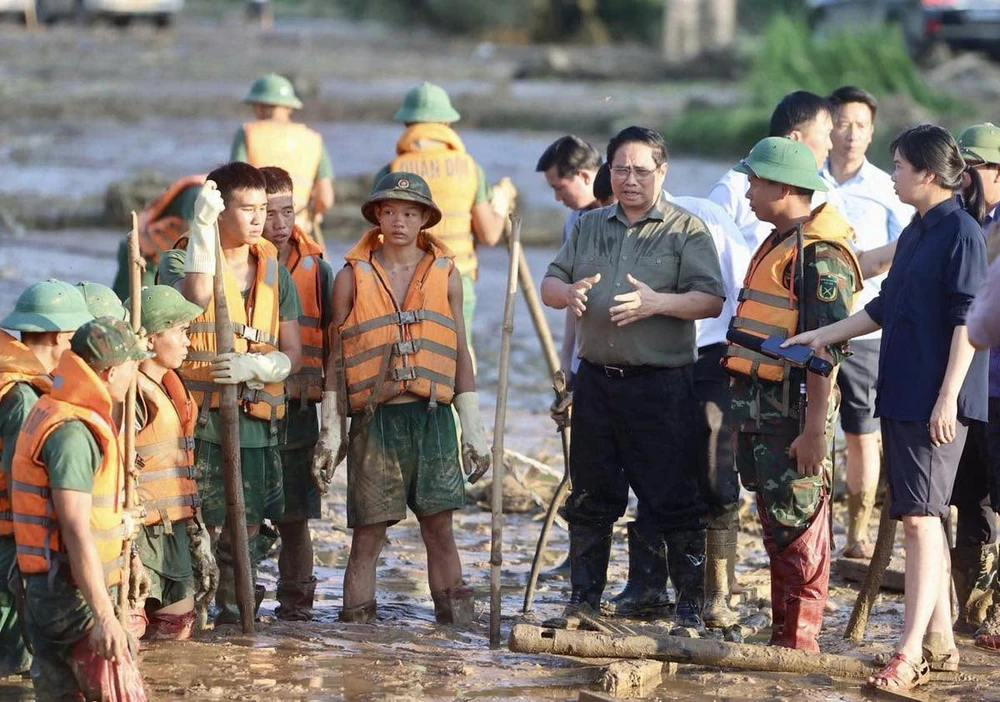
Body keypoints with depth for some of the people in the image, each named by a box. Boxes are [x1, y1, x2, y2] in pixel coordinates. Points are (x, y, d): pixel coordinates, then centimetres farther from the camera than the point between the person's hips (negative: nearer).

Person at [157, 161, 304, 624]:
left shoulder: (274, 272, 13)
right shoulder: (179, 259, 1)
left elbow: (292, 355, 9)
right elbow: (197, 295, -24)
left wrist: (253, 366, -11)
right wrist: (203, 227, -25)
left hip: (255, 424, 4)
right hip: (198, 421, -4)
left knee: (248, 533, 7)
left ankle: (234, 613, 19)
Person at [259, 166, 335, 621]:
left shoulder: (315, 268, 8)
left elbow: (329, 344, 14)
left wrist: (332, 408, 7)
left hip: (297, 410, 2)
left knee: (295, 514, 6)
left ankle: (296, 600, 15)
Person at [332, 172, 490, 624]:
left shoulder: (445, 274, 10)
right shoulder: (352, 277, 5)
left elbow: (460, 354, 13)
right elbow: (336, 355, 8)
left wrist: (474, 432, 9)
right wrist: (330, 432, 3)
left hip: (431, 416, 1)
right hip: (374, 417, -1)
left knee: (439, 528, 1)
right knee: (367, 535, -1)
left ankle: (457, 623, 5)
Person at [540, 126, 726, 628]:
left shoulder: (687, 230, 0)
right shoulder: (588, 228, 16)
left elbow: (711, 301, -8)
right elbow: (549, 284, 15)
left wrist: (658, 303, -24)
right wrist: (568, 293, -9)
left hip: (662, 385, -5)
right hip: (596, 378, 5)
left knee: (672, 500, -5)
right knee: (590, 496, 10)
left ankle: (690, 605, 2)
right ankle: (584, 599, 20)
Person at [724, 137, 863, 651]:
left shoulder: (820, 254, -16)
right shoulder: (779, 243, 16)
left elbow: (826, 348, -21)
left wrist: (814, 428, -24)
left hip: (794, 410, -10)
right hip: (762, 407, 10)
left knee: (797, 528, -5)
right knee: (775, 523, 14)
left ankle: (799, 643, -1)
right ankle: (782, 634, 21)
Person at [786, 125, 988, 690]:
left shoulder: (961, 231, -11)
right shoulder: (916, 234, 17)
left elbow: (968, 320, -16)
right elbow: (885, 308, 25)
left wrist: (948, 397, -20)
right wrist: (826, 335, 22)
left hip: (938, 399, -9)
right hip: (903, 394, 9)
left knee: (921, 516, -12)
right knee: (925, 517, 11)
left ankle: (911, 652, -13)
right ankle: (941, 639, 17)